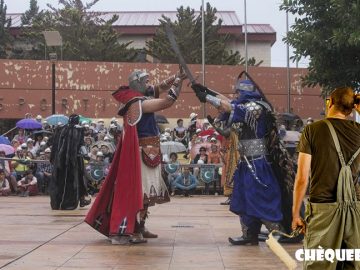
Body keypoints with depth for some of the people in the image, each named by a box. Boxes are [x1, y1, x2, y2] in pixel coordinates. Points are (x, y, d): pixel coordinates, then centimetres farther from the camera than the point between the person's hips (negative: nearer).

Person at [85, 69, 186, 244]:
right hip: (143, 152, -10)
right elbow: (167, 102, -19)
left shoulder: (140, 98, 10)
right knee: (141, 190, -9)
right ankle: (134, 231, -8)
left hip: (147, 152, 10)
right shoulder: (139, 104, -17)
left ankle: (139, 227, 21)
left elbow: (161, 88, 18)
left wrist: (176, 78, 5)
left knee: (144, 192, 14)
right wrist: (178, 82, -9)